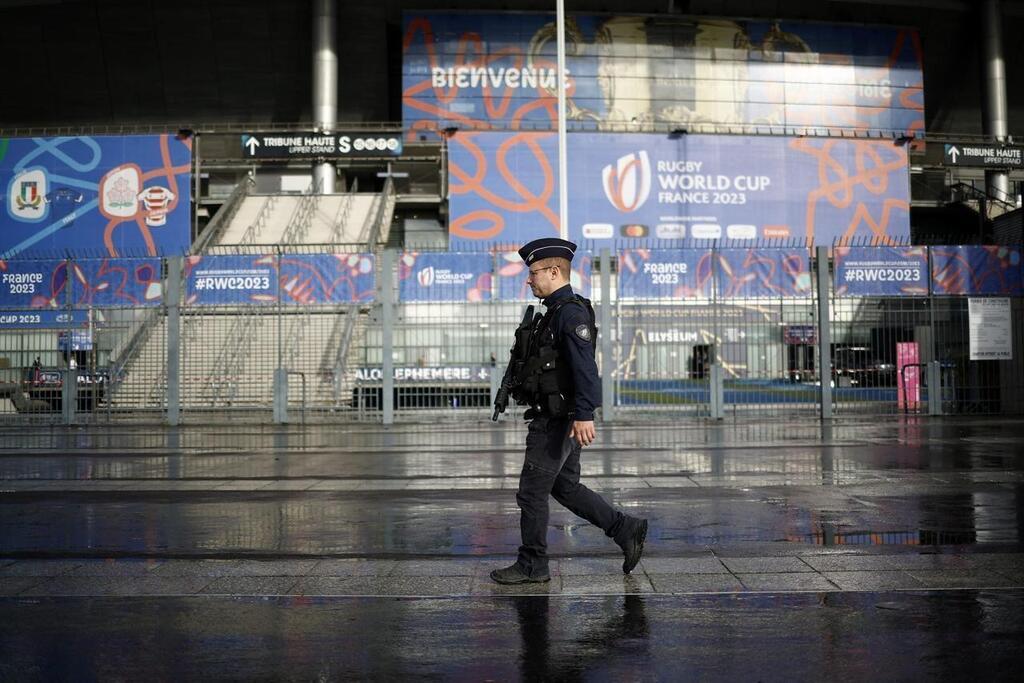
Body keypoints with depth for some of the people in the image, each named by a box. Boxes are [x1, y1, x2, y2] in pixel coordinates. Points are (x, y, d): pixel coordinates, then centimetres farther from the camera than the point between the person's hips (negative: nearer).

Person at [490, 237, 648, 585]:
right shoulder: (556, 311, 16)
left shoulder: (571, 312, -16)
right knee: (565, 487, 16)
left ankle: (532, 566, 12)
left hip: (558, 421, -10)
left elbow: (585, 366, -26)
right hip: (555, 418, 10)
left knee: (532, 492, -1)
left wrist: (584, 414, -32)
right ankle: (626, 530, 19)